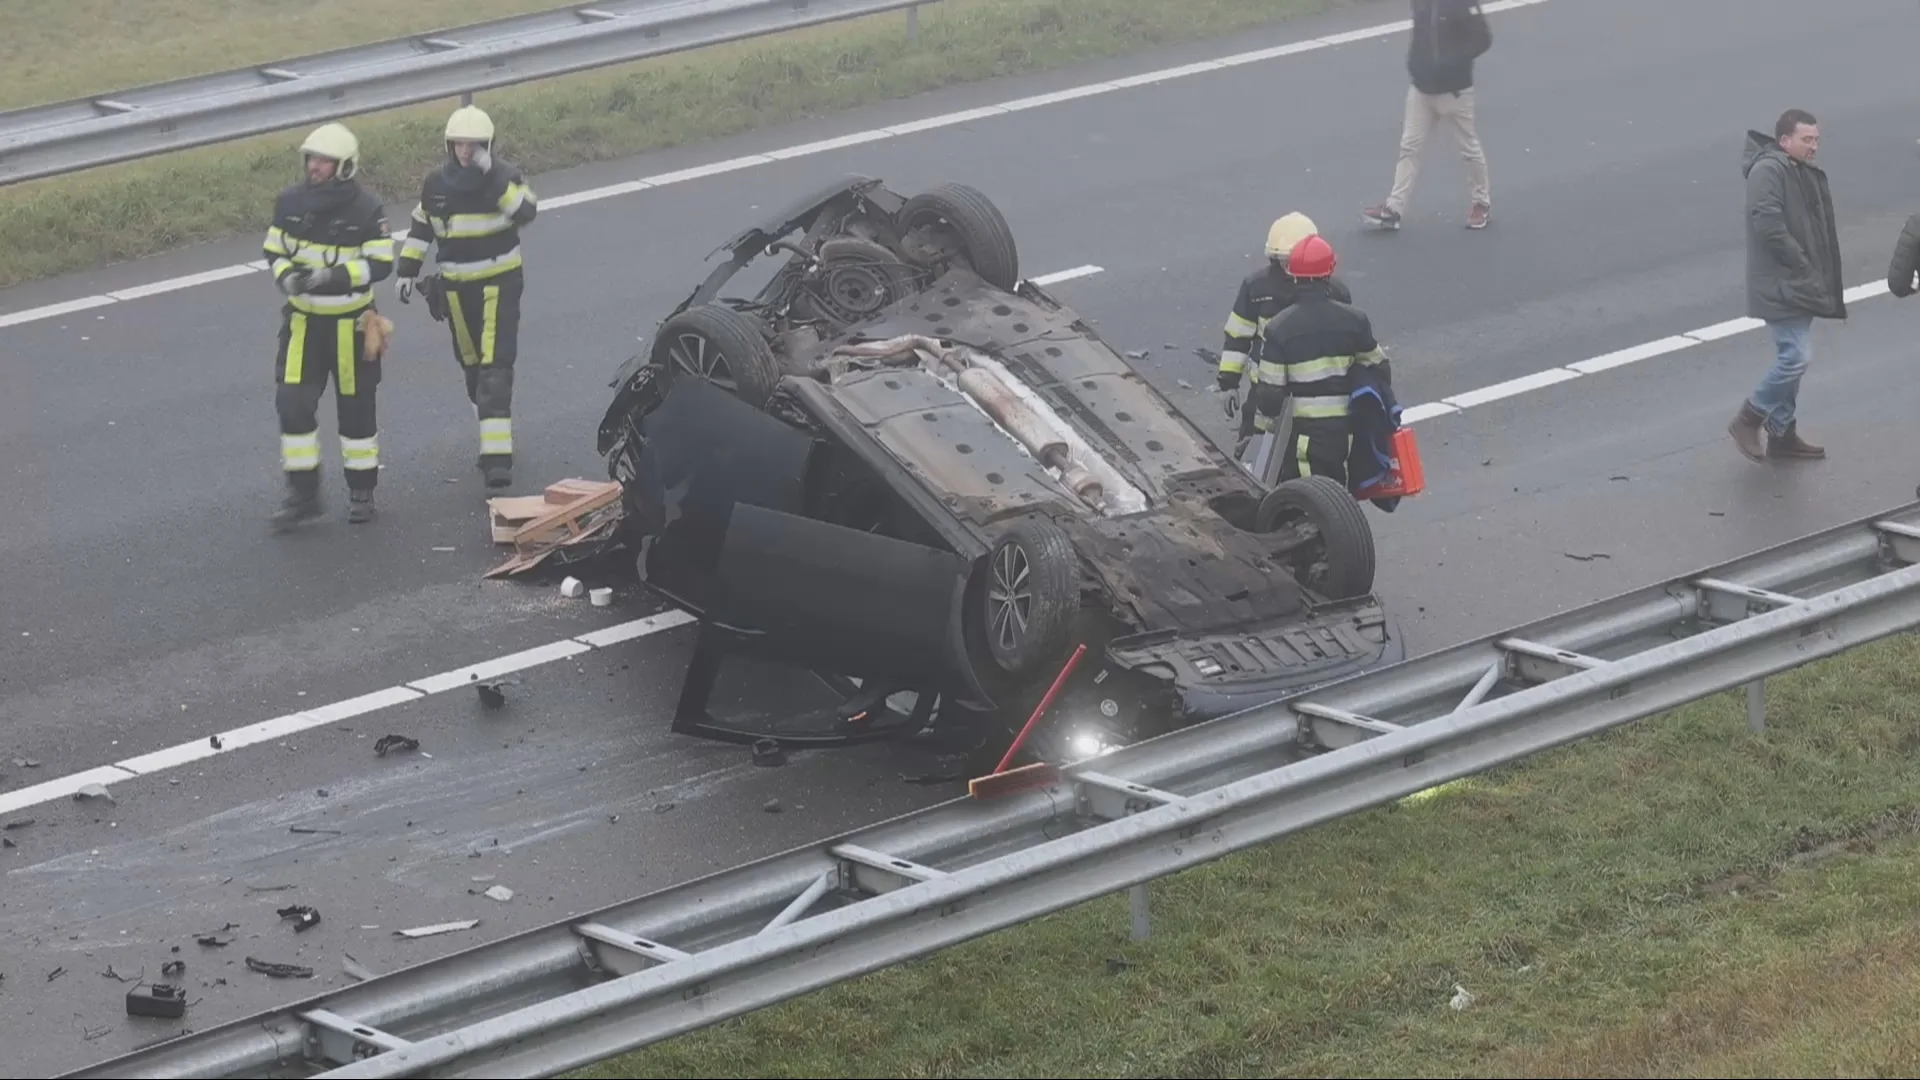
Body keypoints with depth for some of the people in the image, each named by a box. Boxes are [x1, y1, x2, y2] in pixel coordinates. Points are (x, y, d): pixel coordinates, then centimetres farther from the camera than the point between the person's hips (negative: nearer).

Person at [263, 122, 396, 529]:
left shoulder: (366, 208, -14)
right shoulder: (290, 201, -4)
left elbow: (380, 263, -14)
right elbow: (274, 251, 5)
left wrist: (332, 276, -27)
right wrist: (286, 277, -17)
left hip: (349, 323, -3)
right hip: (303, 320, 3)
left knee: (356, 407, 9)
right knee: (293, 404, -4)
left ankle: (362, 491, 25)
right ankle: (302, 492, 8)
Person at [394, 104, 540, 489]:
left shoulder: (505, 176, -10)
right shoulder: (437, 183, 2)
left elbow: (526, 212, -28)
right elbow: (420, 228, 14)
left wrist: (492, 179, -35)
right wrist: (407, 271, 9)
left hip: (499, 282, -5)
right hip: (457, 285, 5)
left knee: (496, 365, -13)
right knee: (472, 365, 13)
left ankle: (497, 455, -18)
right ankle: (493, 438, 30)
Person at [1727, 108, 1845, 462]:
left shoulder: (1807, 175, 15)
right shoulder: (1768, 170, -16)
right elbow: (1768, 223, -25)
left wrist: (1822, 278, 9)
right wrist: (1801, 264, -20)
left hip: (1800, 285, 10)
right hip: (1780, 285, -10)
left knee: (1791, 359, 15)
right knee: (1795, 357, -13)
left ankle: (1783, 433, 24)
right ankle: (1747, 420, 1)